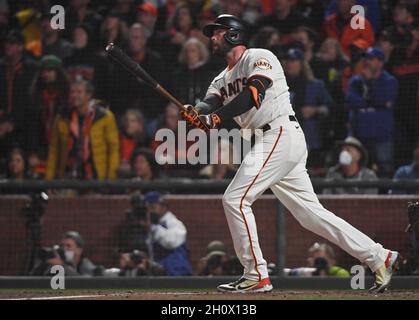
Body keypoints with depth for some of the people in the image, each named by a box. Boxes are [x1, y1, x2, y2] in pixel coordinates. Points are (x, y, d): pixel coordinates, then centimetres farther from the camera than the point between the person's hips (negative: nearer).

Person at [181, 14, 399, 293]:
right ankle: (379, 258, 9)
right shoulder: (222, 79, 22)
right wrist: (196, 113, -22)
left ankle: (257, 276, -10)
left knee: (236, 198, -14)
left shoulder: (260, 58, -3)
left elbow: (254, 94, -20)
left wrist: (215, 117, -29)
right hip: (268, 143, 9)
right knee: (310, 211, 7)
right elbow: (210, 104, 2)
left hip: (281, 134, -9)